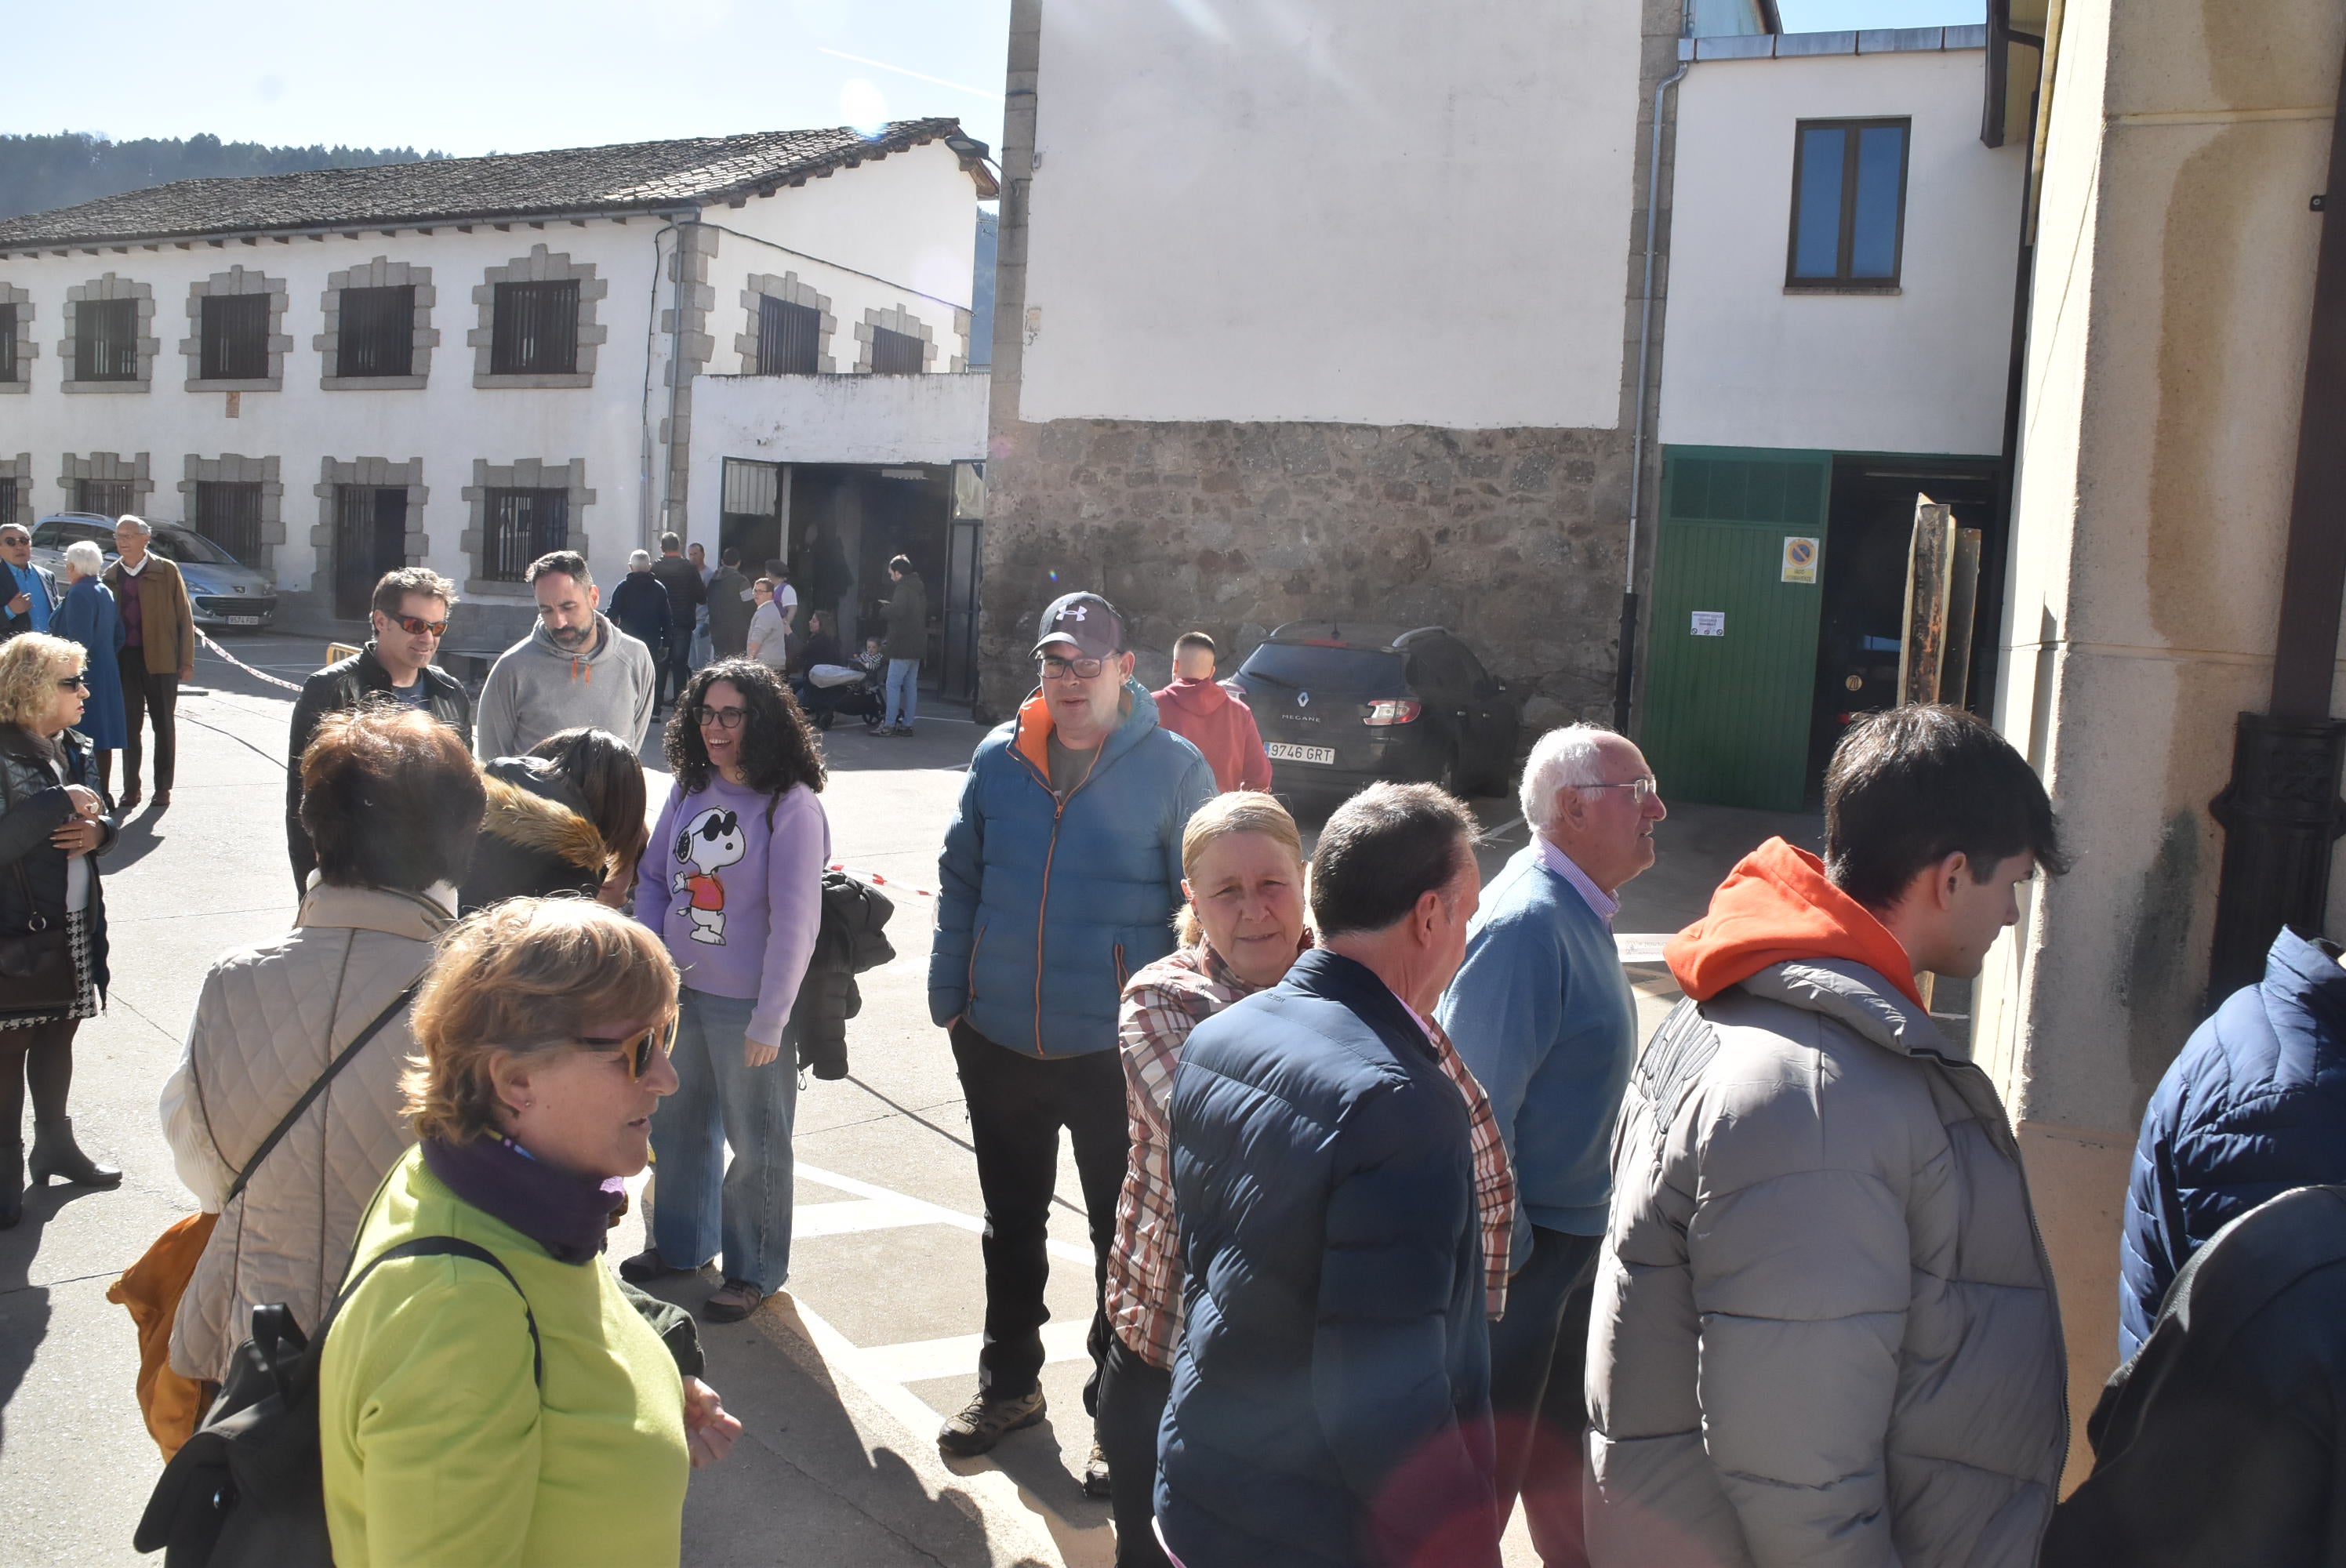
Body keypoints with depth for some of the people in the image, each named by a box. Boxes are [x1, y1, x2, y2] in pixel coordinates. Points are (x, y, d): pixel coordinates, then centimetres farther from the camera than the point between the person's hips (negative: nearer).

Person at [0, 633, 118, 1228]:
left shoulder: (72, 750, 7)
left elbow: (101, 815, 15)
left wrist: (98, 829, -7)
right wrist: (62, 802, -25)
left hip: (74, 925, 7)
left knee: (57, 1036, 19)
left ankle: (55, 1144, 34)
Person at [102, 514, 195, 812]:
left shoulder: (166, 571, 0)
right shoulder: (110, 576, 9)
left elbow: (184, 617, 0)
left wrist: (186, 661, -5)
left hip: (161, 660, -2)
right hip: (125, 661, 3)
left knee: (164, 725, 5)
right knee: (129, 725, 4)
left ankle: (163, 787, 13)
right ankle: (131, 788, 11)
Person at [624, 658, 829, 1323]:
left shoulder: (792, 806, -18)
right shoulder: (689, 788, 0)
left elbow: (795, 924, -18)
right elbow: (653, 877, 10)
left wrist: (769, 1021, -17)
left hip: (748, 1003, -6)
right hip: (680, 993, 6)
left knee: (755, 1141, 10)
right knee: (676, 1121, 22)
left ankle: (754, 1269, 30)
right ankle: (681, 1242, 44)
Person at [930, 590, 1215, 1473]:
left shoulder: (1174, 769, -9)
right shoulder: (1000, 758, 2)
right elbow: (961, 880, 9)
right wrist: (949, 995, 4)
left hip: (1117, 1052, -4)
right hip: (999, 1040, 4)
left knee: (1126, 1235, 10)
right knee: (1010, 1224, 20)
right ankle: (1008, 1384, 39)